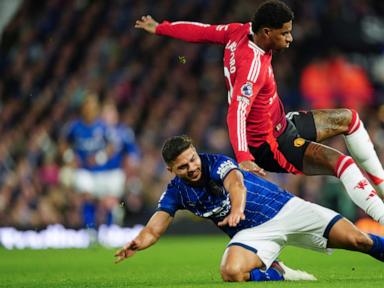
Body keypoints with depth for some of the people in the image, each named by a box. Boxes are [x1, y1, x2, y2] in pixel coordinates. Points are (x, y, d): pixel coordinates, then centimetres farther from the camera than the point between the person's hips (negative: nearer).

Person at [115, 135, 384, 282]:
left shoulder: (216, 163, -14)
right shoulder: (176, 192, -1)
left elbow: (235, 182, -36)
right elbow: (153, 229, -6)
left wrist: (238, 209, -59)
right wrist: (136, 244, -31)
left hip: (285, 209, -3)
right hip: (253, 232, 3)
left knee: (359, 241, -14)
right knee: (231, 272, -31)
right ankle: (280, 276, -9)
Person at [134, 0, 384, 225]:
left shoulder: (240, 31, -6)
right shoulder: (254, 64, -31)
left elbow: (201, 31, 7)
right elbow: (237, 113, -39)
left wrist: (160, 28, 22)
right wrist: (243, 158, -50)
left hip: (282, 124, 11)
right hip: (271, 146, -11)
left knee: (348, 118, 19)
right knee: (342, 163, -27)